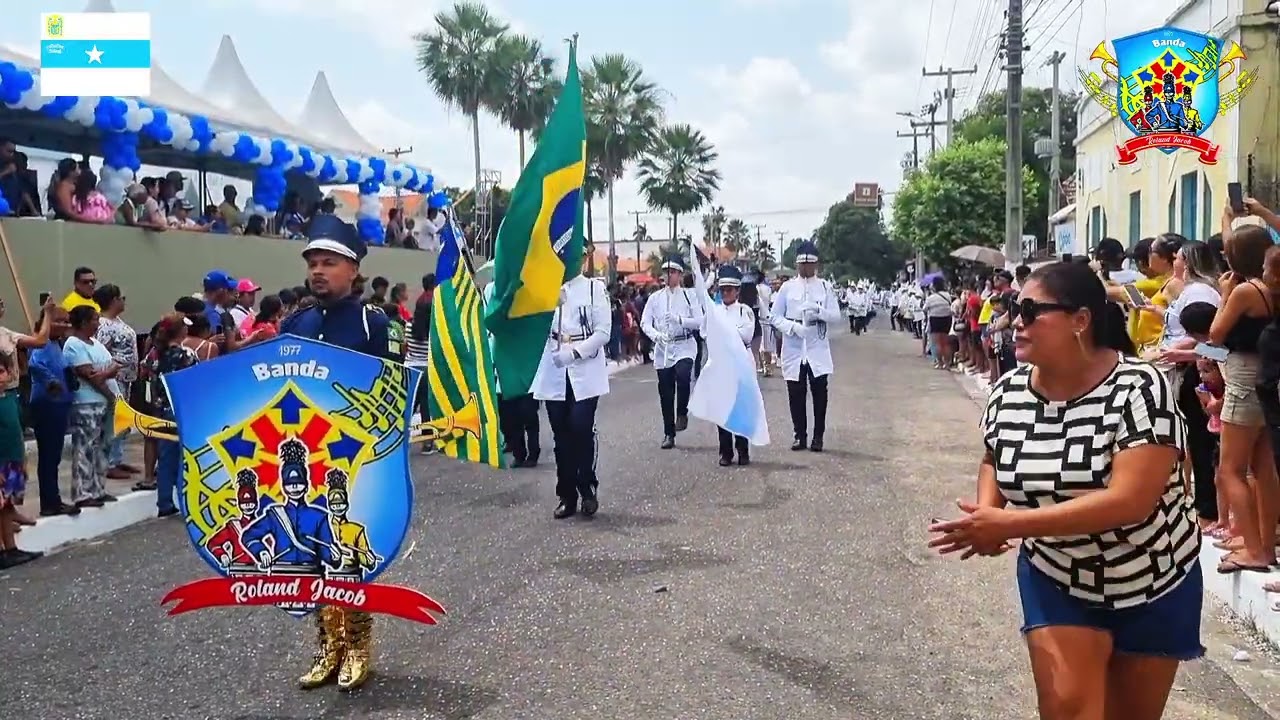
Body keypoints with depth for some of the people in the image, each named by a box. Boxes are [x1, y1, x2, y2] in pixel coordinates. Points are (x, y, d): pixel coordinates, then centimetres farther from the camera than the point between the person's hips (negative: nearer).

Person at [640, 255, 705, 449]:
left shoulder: (689, 295, 3)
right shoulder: (655, 298, 8)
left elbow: (699, 321, -4)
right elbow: (645, 322, 3)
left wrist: (679, 319, -19)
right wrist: (656, 335, -17)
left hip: (684, 346, -2)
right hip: (662, 348, 3)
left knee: (683, 375, -30)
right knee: (665, 393, 5)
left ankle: (682, 413, -4)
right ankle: (669, 434, 16)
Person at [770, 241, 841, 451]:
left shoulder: (825, 287, 5)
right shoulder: (787, 287, 4)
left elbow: (836, 316, 1)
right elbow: (776, 317, 2)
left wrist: (819, 312, -18)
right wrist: (793, 327, -14)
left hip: (818, 349, 0)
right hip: (794, 349, 0)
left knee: (819, 392, 0)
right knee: (796, 394, 3)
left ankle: (818, 436, 10)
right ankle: (800, 436, 14)